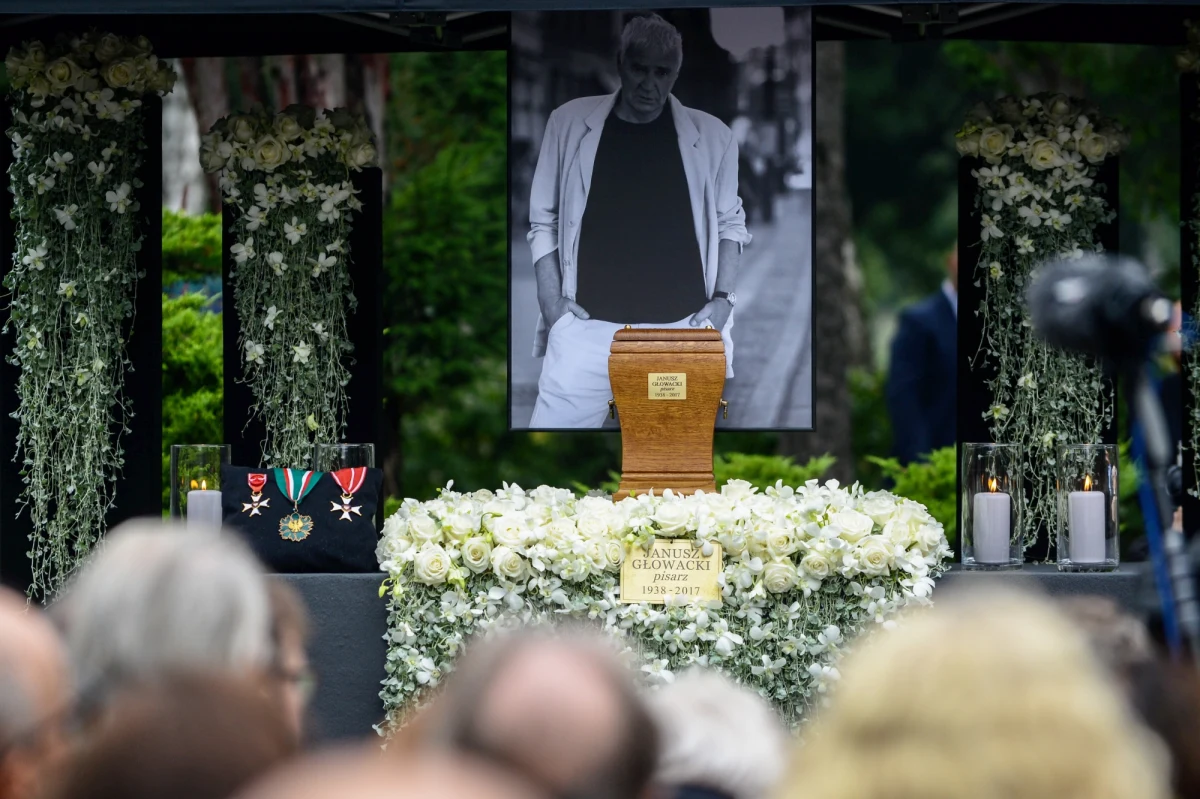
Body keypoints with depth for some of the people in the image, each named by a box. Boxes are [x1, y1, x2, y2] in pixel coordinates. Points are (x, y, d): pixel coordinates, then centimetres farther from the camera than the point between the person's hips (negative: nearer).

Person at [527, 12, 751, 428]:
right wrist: (551, 304, -1)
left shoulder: (711, 136, 3)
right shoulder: (570, 123, 3)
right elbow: (544, 220, 8)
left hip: (682, 331, 0)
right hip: (588, 327, 0)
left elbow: (729, 223, 13)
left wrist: (724, 298, 1)